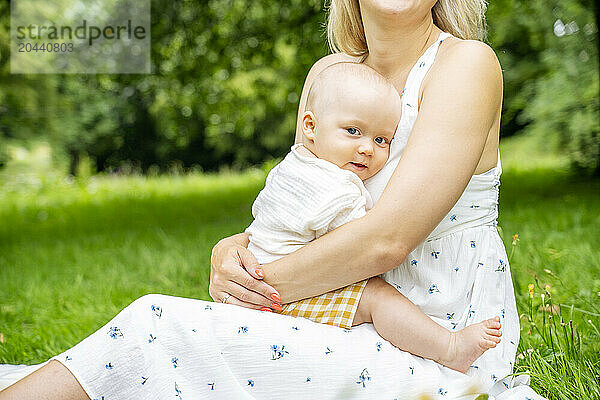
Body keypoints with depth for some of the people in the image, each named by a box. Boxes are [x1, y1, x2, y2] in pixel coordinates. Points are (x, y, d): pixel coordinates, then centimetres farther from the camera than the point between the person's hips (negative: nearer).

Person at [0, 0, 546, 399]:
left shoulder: (467, 62, -14)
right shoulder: (330, 73, 7)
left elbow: (387, 239, -21)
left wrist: (259, 286, -15)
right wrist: (231, 252, -10)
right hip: (365, 321, 6)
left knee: (154, 330, -20)